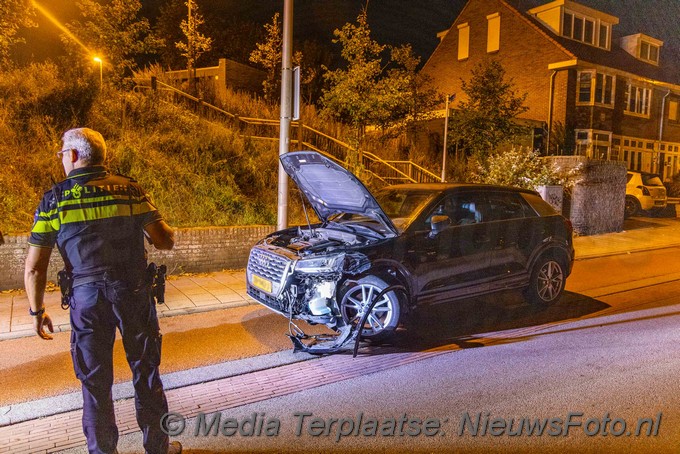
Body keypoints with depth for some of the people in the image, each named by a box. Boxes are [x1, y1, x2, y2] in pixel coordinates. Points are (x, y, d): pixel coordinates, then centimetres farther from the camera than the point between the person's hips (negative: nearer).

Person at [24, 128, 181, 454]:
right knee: (146, 372, 15)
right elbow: (165, 241, -3)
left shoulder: (54, 199, -3)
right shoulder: (130, 189, -1)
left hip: (87, 299, -1)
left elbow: (34, 268, -4)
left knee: (95, 382, 15)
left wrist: (37, 311, 10)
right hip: (133, 293, 1)